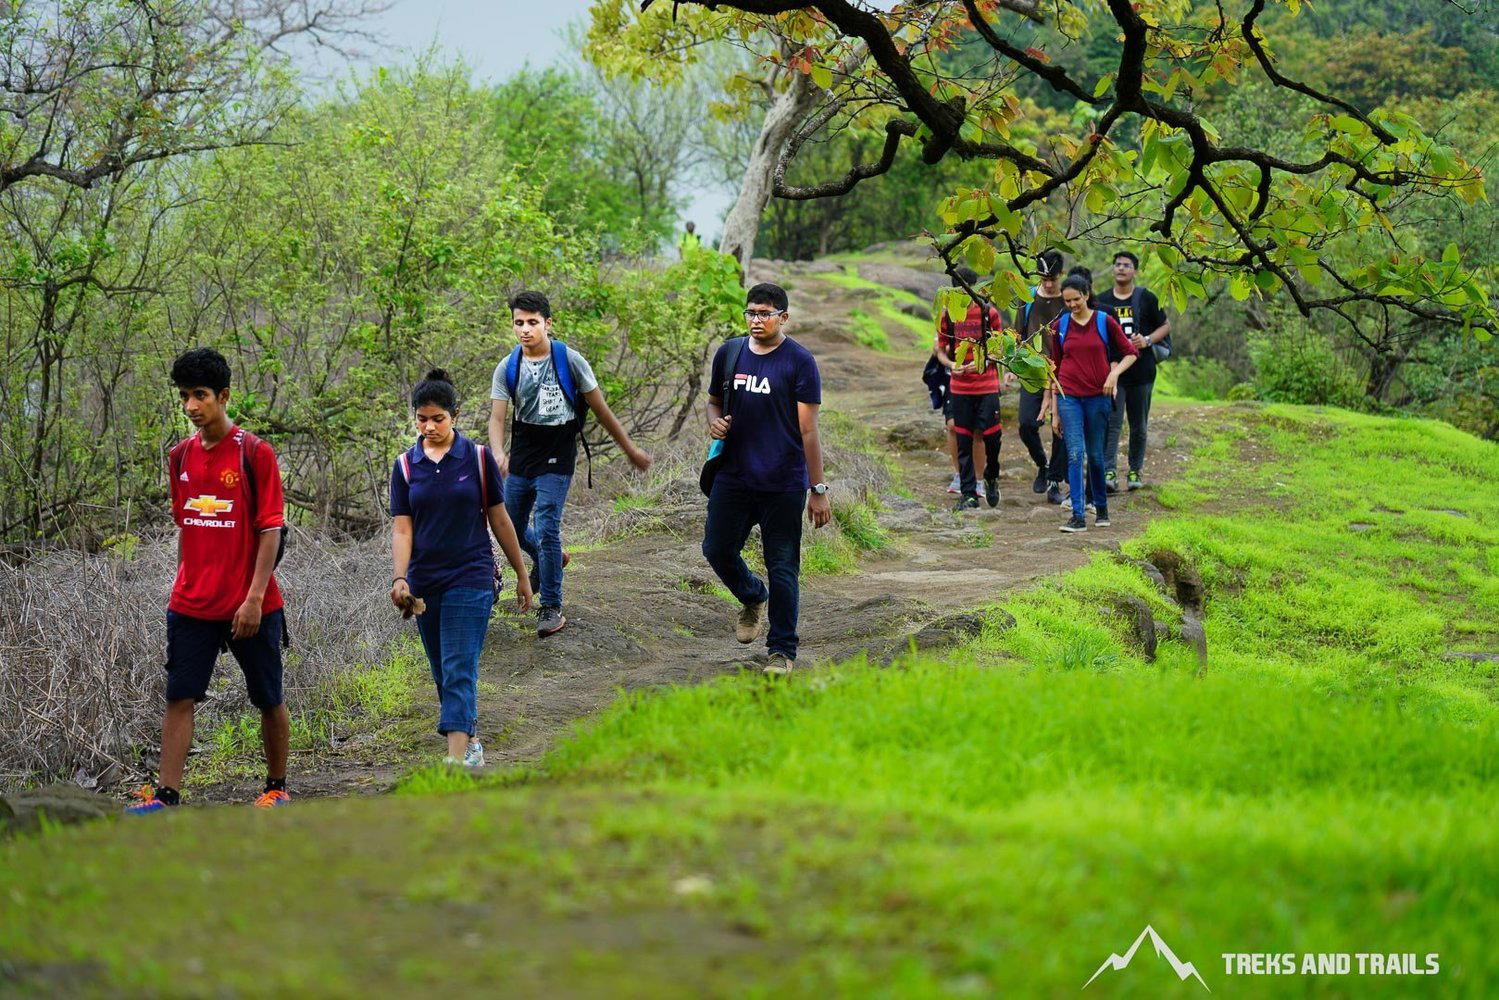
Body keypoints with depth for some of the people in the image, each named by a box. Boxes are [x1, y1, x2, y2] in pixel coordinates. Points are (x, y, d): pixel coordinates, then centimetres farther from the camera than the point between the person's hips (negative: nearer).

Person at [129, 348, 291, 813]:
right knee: (179, 699, -2)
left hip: (251, 607, -4)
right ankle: (166, 796, -2)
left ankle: (277, 788, 23)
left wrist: (255, 597, -16)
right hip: (192, 604, 4)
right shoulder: (181, 456, 8)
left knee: (269, 701, 7)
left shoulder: (255, 453, -8)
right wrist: (184, 586, 15)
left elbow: (271, 530, -10)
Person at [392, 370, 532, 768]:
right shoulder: (405, 466, 3)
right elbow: (401, 528, -1)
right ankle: (472, 745, 28)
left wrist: (522, 575, 10)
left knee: (459, 672, -13)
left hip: (471, 578, -3)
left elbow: (499, 519, 5)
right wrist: (399, 578, -16)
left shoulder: (478, 458, -2)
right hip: (424, 583, 4)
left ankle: (456, 760, -21)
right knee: (444, 675, 11)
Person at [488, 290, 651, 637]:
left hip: (556, 460, -4)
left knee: (546, 529, -14)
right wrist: (498, 453, -30)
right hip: (521, 457, 4)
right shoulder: (507, 369, -2)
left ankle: (551, 608, -1)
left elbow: (600, 408, -1)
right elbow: (497, 417, -9)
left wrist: (630, 449, 3)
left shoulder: (570, 361, -9)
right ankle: (546, 560, 47)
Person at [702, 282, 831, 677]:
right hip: (733, 477, 5)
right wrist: (714, 422, -3)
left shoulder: (800, 362, -7)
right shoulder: (729, 353, 7)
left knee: (783, 567, 0)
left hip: (783, 484, -4)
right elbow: (714, 400, 22)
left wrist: (818, 490, -9)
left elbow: (808, 430, -7)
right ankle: (753, 597, 38)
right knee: (717, 550, 8)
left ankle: (782, 651, 11)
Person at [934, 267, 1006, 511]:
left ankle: (991, 478, 21)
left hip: (987, 385, -2)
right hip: (960, 387, 2)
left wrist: (983, 363, -15)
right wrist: (951, 365, -9)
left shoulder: (989, 313, 0)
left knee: (991, 435, -7)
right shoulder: (947, 315, 5)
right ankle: (968, 494, 9)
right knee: (964, 440, 2)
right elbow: (940, 350, 12)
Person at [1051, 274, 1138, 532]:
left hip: (1098, 396, -1)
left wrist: (1114, 373, -15)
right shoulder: (1060, 326, 5)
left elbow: (1130, 353, 5)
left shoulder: (1104, 321, -1)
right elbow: (1056, 367, 11)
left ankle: (1101, 508, 26)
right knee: (1075, 453, -9)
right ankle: (1078, 516, -10)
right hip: (1069, 396, 1)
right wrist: (1055, 410, 10)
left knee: (1095, 455, 7)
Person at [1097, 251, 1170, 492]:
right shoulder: (1103, 300, 7)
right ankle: (1109, 473, -18)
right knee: (1111, 423, -11)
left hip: (1142, 370, 0)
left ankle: (1135, 470, 21)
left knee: (1138, 425, 9)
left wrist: (1147, 340, -8)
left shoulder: (1146, 298, 2)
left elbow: (1166, 326, 8)